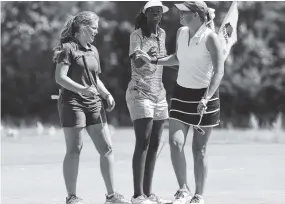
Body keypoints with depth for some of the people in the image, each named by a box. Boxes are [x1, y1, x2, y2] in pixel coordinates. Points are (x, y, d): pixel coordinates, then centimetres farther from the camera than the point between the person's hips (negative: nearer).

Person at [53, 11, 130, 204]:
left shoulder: (93, 50, 16)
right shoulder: (68, 48, -6)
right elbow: (60, 77, -14)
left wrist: (107, 94, 7)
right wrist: (82, 89, -27)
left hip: (93, 104, 7)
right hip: (72, 103, -7)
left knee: (107, 148, 2)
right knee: (74, 150, -4)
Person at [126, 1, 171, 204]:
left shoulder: (162, 34, 10)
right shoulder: (137, 35, -10)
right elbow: (136, 63, -26)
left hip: (159, 94, 7)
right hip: (140, 94, -7)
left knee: (154, 144, 6)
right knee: (142, 143, -14)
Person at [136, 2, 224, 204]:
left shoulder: (210, 38, -16)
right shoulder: (181, 32, 3)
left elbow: (219, 71, -20)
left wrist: (206, 98, -30)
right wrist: (154, 61, 15)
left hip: (204, 96, -5)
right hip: (181, 94, 5)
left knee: (199, 149, 2)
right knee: (176, 142, -10)